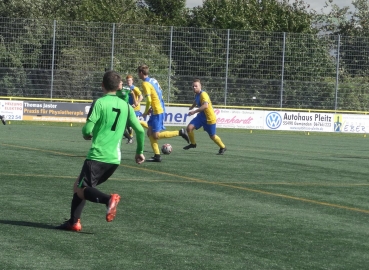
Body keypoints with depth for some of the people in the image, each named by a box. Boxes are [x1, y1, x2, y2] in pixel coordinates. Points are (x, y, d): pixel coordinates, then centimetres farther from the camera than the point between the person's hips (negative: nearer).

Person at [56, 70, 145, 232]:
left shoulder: (100, 103, -8)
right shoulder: (125, 106, 8)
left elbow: (87, 130, -13)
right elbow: (140, 130, 6)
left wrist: (87, 135, 11)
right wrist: (140, 152, 21)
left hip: (97, 156, -6)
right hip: (115, 159, 6)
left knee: (80, 190, -2)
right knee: (80, 185, 20)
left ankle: (108, 199, -27)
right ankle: (74, 222, 15)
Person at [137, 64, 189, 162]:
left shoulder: (145, 84, -14)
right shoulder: (153, 80, 12)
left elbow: (149, 100, -22)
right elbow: (160, 93, 18)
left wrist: (145, 112, -7)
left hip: (157, 111, -9)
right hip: (160, 109, 9)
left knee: (156, 135, -5)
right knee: (150, 133, 11)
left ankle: (180, 132, -6)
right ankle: (157, 156, 7)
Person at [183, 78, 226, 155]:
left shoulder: (203, 94, -25)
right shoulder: (197, 94, 3)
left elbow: (205, 105, -40)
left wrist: (194, 111, -39)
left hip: (209, 118, -7)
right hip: (201, 116, 7)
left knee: (212, 136, 5)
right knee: (189, 127, -11)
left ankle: (222, 148, 30)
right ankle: (193, 144, 12)